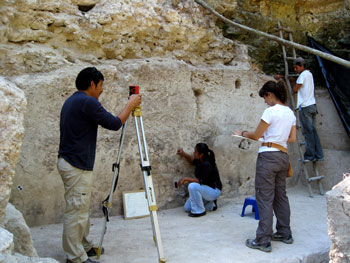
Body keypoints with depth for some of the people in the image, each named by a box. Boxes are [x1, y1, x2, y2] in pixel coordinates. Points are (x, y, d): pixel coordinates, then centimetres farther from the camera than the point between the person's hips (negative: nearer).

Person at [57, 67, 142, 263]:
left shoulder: (71, 101, 15)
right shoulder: (87, 102, -16)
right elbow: (114, 124, -13)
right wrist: (130, 105, -1)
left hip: (70, 162, 10)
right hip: (78, 166, -10)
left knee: (81, 210, 18)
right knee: (76, 212, -3)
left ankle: (84, 247, 29)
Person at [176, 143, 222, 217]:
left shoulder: (207, 165, -28)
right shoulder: (200, 161, -2)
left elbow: (201, 181, -31)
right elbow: (193, 160, 22)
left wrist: (186, 179, -30)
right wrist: (183, 154, 8)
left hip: (214, 191, -9)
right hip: (206, 189, 9)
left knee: (193, 186, -35)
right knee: (187, 208, 6)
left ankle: (199, 211, -19)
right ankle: (211, 205, 18)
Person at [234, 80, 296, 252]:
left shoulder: (271, 111, -11)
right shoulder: (290, 113, 12)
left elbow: (256, 135, -7)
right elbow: (293, 139, 15)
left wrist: (242, 133, 10)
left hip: (268, 155, -8)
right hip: (283, 156, 8)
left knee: (264, 198, -4)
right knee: (280, 196, 18)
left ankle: (263, 241, 1)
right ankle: (284, 233, 28)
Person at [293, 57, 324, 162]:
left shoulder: (303, 75, -10)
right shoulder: (309, 73, 17)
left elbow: (295, 89, -12)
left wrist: (295, 85, 10)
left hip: (305, 107, -8)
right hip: (312, 105, 8)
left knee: (307, 131, -5)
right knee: (313, 130, 10)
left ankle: (310, 155, -3)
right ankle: (319, 155, 9)